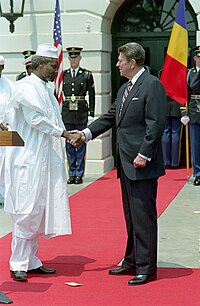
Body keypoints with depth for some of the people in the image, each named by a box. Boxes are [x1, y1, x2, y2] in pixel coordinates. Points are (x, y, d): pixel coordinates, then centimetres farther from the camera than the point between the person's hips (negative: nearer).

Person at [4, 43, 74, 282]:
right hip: (28, 161, -9)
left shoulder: (45, 89, 18)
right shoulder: (26, 87, -10)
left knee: (38, 211, 11)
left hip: (45, 161, 9)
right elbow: (36, 118, -18)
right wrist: (63, 133, -15)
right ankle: (18, 264, 2)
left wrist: (67, 135, 8)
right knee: (26, 211, -6)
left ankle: (31, 261, 19)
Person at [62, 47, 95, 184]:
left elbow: (92, 96, 2)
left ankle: (79, 174, 8)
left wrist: (91, 114, -3)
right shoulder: (63, 74, 8)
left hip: (81, 113, -2)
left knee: (81, 143, 1)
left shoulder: (87, 75, 2)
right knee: (69, 144, 7)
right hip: (67, 112, 3)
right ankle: (72, 174, 14)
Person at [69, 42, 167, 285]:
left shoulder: (152, 85, -11)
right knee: (131, 216, 15)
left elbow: (155, 124, -17)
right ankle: (132, 262, 25)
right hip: (126, 164, 10)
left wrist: (144, 155, -20)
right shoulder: (124, 89, 18)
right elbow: (110, 117, 19)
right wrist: (87, 133, 7)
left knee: (143, 215, -5)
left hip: (142, 165, -10)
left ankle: (146, 267, 2)